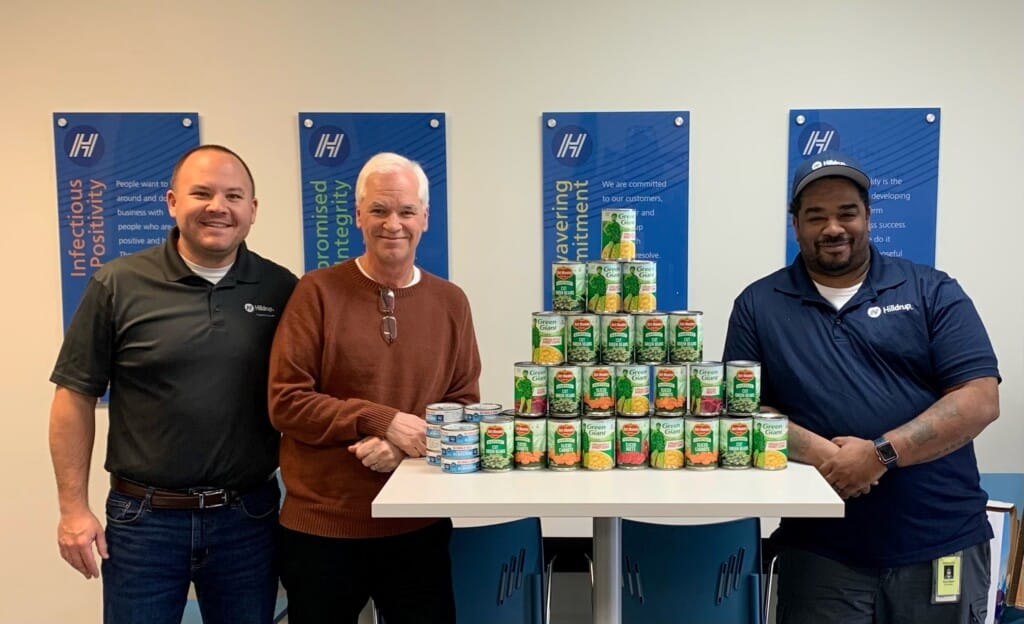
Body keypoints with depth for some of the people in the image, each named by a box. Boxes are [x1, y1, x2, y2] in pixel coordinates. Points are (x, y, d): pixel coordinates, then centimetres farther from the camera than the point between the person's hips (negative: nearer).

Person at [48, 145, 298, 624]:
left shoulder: (282, 290, -2)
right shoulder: (117, 285, -6)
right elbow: (76, 396, -2)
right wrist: (74, 508, -4)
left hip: (249, 517, 2)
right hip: (143, 517, -1)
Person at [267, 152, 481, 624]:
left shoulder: (450, 302, 2)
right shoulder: (317, 292, -7)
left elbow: (464, 404, 4)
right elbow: (285, 402, -11)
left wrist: (407, 444, -14)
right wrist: (384, 421, -19)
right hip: (321, 524, -2)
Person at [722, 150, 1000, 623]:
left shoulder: (933, 292, 2)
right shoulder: (758, 304, 3)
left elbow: (980, 399, -6)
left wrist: (881, 452, -18)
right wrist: (819, 451, -18)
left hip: (944, 544, 1)